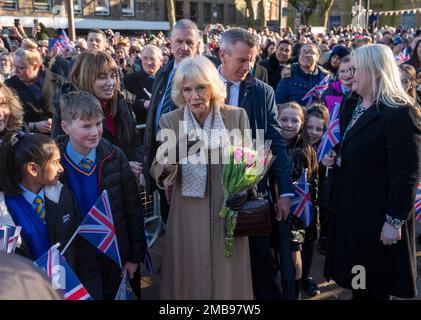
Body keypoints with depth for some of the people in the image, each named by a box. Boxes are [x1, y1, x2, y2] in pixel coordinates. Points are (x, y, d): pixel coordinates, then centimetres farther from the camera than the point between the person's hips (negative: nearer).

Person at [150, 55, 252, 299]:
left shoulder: (237, 116, -3)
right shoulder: (170, 121, -3)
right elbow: (160, 177, -7)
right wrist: (166, 161, -28)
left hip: (228, 215, 0)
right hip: (188, 218, 0)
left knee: (228, 280, 13)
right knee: (191, 281, 12)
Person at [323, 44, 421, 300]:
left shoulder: (400, 113, -20)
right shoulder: (351, 105, 8)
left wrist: (395, 221, -20)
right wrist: (334, 157, 3)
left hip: (377, 213, -8)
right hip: (349, 205, 8)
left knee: (375, 286, 9)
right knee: (355, 279, 20)